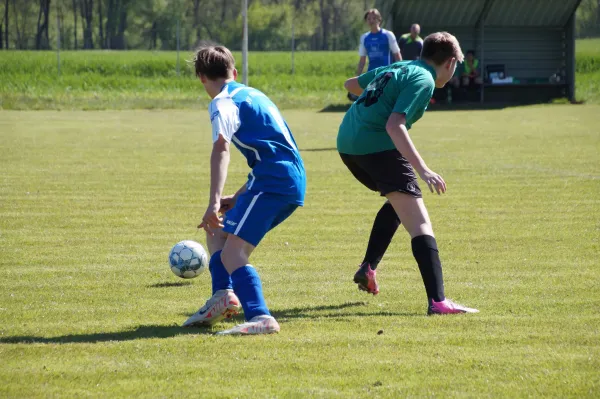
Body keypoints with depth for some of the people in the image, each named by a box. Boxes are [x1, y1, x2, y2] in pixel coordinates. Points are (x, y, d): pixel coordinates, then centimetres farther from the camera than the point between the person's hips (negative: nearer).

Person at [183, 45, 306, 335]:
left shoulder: (223, 102, -3)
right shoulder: (252, 94, 26)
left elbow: (221, 148, -21)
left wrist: (215, 202, -31)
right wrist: (238, 198, 36)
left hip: (271, 181, -9)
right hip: (294, 182, 9)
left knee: (231, 254, -16)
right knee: (217, 231, 21)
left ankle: (260, 318, -32)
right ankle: (223, 294, 7)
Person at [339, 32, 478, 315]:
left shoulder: (396, 68, 21)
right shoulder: (423, 80, -5)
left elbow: (350, 84, 38)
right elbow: (394, 125, -19)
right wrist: (423, 170, -24)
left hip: (347, 143, 9)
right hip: (377, 146, -9)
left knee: (397, 200, 32)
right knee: (420, 224, -11)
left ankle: (368, 267, 25)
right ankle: (437, 301, -23)